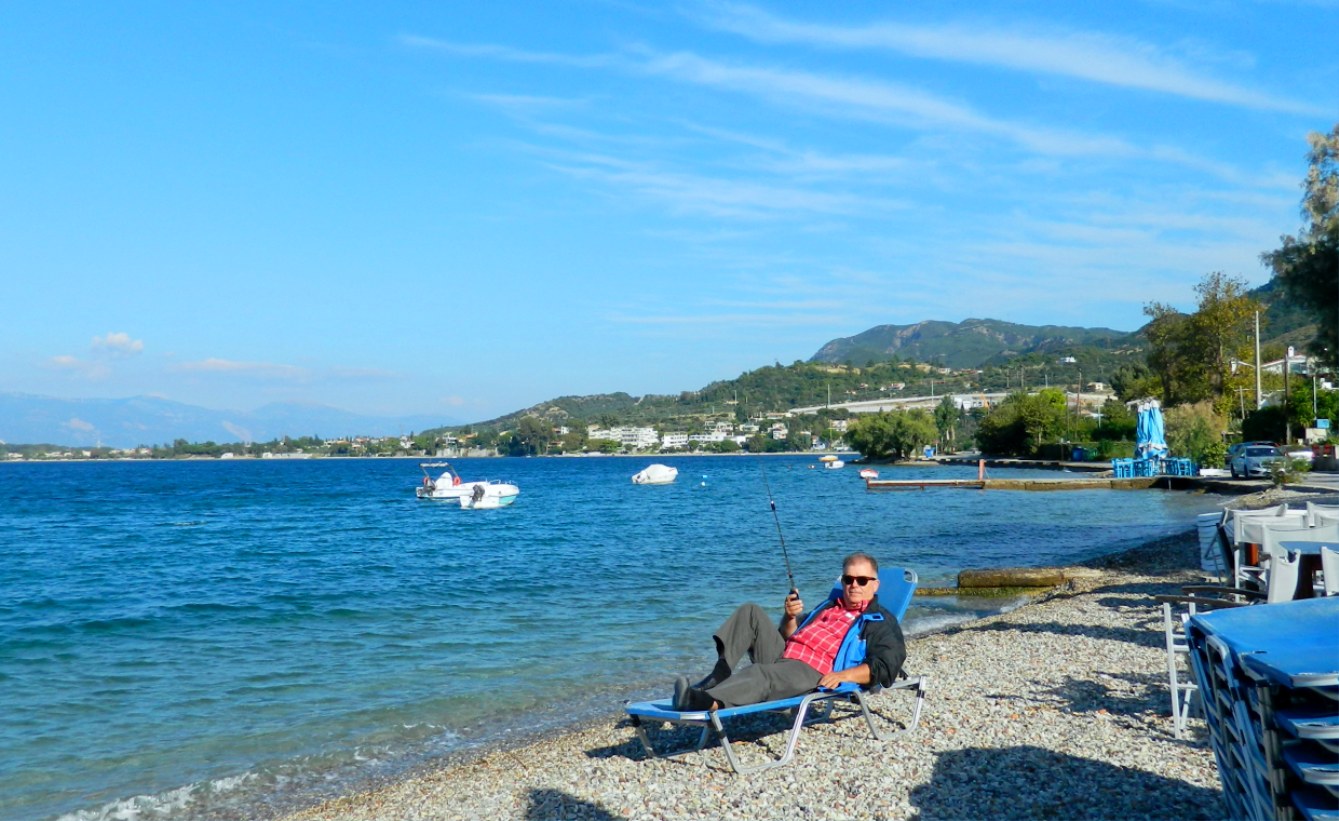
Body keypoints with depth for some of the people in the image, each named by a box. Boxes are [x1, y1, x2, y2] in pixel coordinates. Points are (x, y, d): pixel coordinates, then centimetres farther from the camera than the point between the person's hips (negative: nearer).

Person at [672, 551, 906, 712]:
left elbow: (885, 667, -4)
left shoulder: (882, 622, 12)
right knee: (750, 612, -8)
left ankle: (709, 702, -62)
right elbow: (789, 636, 33)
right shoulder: (829, 606, 33)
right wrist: (790, 618, 10)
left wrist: (843, 675, -17)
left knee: (759, 674, -36)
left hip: (812, 673, -7)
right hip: (781, 654, 8)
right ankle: (718, 677, -21)